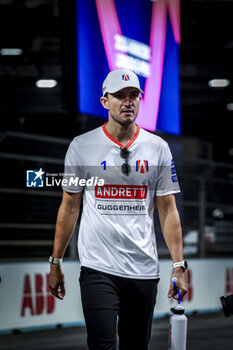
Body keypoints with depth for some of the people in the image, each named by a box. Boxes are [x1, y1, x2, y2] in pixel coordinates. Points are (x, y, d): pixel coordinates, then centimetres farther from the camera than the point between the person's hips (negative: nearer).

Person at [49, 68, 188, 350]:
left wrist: (179, 266, -1)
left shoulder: (158, 148, 5)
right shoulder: (81, 146, 2)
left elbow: (167, 210, 6)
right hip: (98, 269, -2)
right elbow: (69, 207, 7)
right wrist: (56, 263, 6)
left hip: (144, 270, 2)